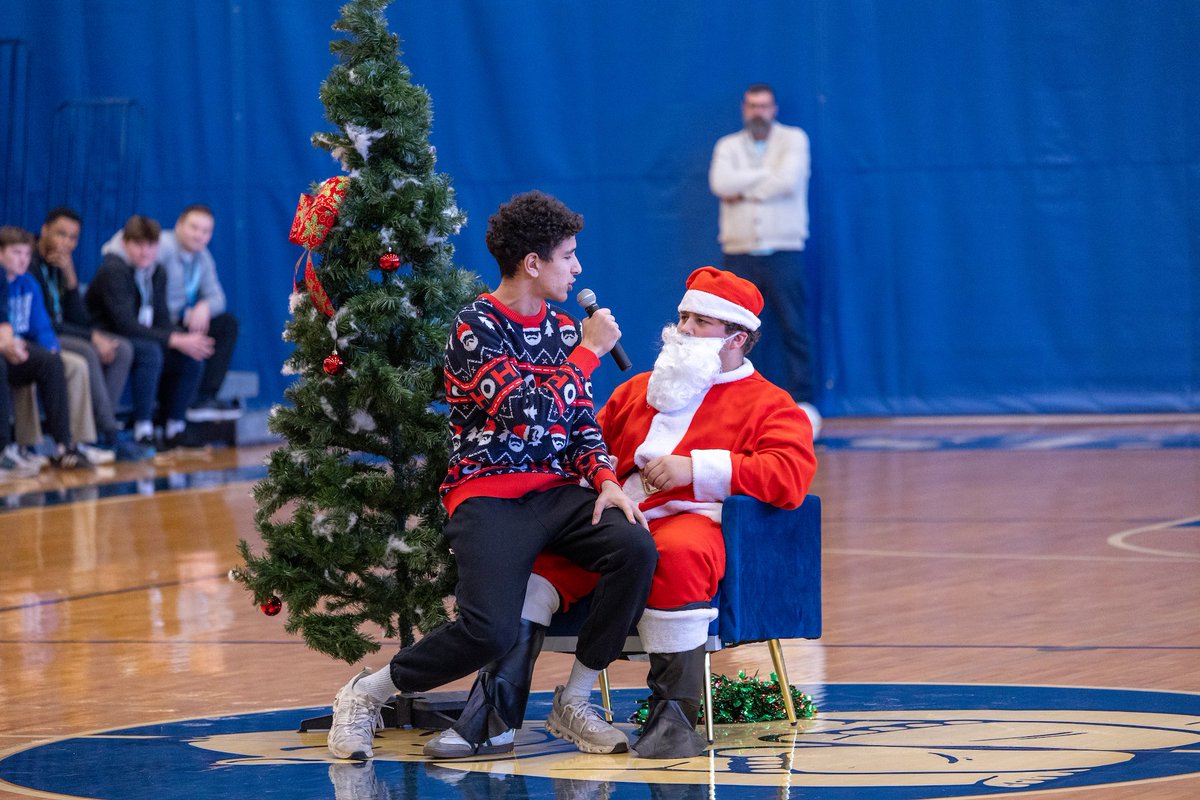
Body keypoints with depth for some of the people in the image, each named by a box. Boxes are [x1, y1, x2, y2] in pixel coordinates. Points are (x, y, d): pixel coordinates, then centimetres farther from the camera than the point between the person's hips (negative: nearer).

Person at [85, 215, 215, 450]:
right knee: (150, 352, -35)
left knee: (192, 357, -10)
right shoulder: (114, 271, -18)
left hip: (142, 340, 8)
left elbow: (162, 322, 5)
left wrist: (186, 338, -18)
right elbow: (125, 324, -27)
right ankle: (143, 429, -30)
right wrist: (176, 341, -29)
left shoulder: (157, 274, 8)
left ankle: (174, 427, -2)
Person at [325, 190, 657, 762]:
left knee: (635, 548, -25)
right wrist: (588, 352, -8)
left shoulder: (563, 329, 16)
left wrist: (606, 480, -3)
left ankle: (572, 703, -10)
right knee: (491, 630, -29)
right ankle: (364, 695, -4)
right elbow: (530, 413, -18)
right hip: (489, 495, -6)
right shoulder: (476, 328, -7)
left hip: (556, 491, 6)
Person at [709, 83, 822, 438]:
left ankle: (803, 401, -3)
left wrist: (743, 190, -6)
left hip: (784, 252, -2)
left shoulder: (793, 139, 6)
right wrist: (767, 175, -8)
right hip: (739, 253, 2)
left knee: (793, 329, -5)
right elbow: (721, 183, -6)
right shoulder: (728, 146, 13)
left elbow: (789, 180, -12)